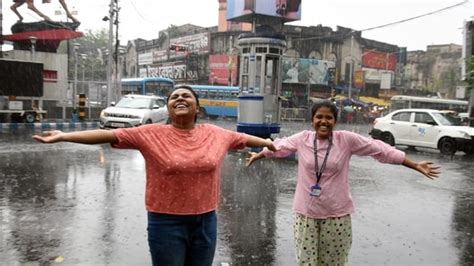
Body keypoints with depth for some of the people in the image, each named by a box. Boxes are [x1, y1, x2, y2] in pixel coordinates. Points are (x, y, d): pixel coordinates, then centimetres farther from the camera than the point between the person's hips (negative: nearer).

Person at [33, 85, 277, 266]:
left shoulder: (216, 134, 1)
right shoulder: (151, 134, -8)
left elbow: (244, 138, 15)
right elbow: (109, 135, -12)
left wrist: (270, 144, 25)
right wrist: (63, 136, -17)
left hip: (205, 221, 3)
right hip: (167, 222, -3)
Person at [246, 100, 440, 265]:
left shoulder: (347, 140, -7)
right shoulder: (302, 138, -3)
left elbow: (382, 151, -2)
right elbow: (279, 146, 14)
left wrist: (415, 165, 0)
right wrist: (257, 155, 28)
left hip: (336, 214, -1)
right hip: (306, 213, 1)